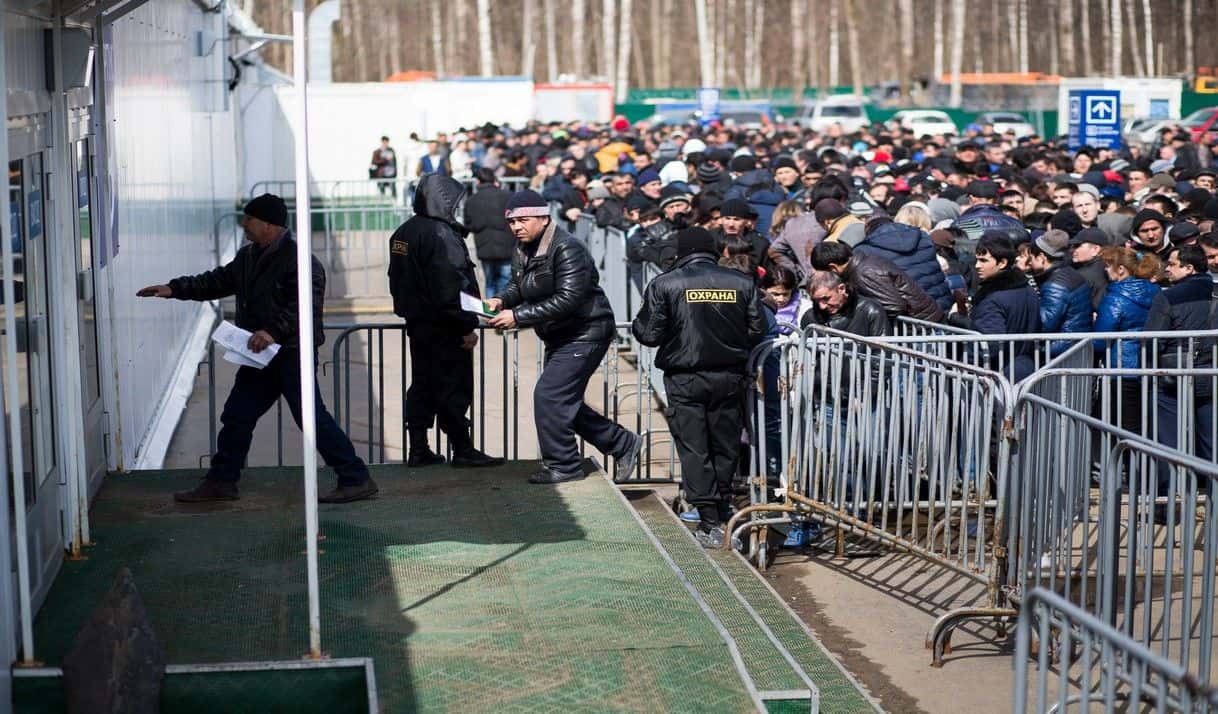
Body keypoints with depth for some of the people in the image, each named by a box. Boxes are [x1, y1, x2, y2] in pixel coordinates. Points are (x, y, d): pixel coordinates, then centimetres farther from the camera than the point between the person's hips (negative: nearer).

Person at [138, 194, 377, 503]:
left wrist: (274, 330, -35)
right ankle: (221, 481, 25)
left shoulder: (299, 260, -16)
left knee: (312, 417, -11)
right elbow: (217, 281, 24)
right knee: (237, 415, 13)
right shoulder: (248, 257, 15)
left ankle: (356, 480, -5)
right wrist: (175, 289, 18)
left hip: (292, 353, -9)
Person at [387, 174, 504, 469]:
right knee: (453, 388, -2)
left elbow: (398, 280, 17)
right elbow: (450, 287, -22)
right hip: (444, 328, -9)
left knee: (422, 386, 13)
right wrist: (468, 326, -17)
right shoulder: (441, 235, -19)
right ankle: (463, 450, 3)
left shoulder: (403, 232, 10)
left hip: (417, 323, 9)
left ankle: (418, 450, 15)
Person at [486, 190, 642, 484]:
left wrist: (518, 316, -30)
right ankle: (623, 444, 29)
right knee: (564, 402, 14)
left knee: (548, 396, -15)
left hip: (585, 334, -10)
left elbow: (567, 300, -30)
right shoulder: (523, 249, 5)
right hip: (560, 338, 10)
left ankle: (562, 465, -1)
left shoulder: (567, 250, -23)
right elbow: (519, 285, 14)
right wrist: (502, 301, -10)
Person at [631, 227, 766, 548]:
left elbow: (649, 334, -7)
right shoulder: (742, 283, -1)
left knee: (694, 450, 2)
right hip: (730, 377, 2)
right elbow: (757, 331, 3)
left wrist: (637, 325, 15)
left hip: (684, 380, -2)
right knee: (725, 447, 14)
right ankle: (721, 515, 26)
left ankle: (710, 524, -3)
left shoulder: (664, 284, -8)